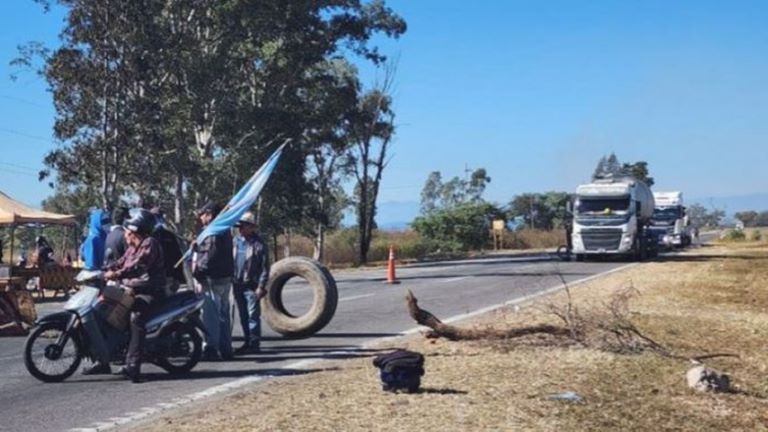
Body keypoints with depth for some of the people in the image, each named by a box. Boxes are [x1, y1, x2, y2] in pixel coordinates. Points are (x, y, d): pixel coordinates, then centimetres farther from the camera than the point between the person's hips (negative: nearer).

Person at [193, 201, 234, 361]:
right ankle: (225, 349, 19)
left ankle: (211, 348, -7)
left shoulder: (212, 232, -13)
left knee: (210, 315, -7)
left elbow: (209, 256, -20)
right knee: (223, 314, 14)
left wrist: (198, 272, -14)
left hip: (212, 280, -10)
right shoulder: (225, 231, 17)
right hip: (225, 278, 10)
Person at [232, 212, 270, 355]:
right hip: (237, 284, 6)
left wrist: (261, 286, -14)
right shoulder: (236, 241, 10)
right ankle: (247, 342, 19)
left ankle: (254, 343, 1)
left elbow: (265, 268, -8)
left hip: (251, 286, -6)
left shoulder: (259, 245, -7)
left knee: (253, 315, -4)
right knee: (243, 316, 11)